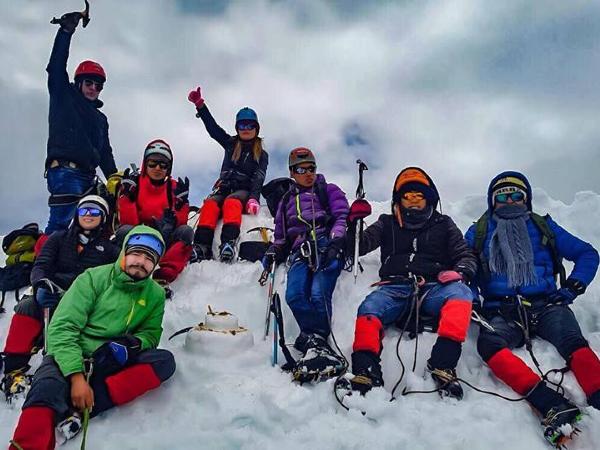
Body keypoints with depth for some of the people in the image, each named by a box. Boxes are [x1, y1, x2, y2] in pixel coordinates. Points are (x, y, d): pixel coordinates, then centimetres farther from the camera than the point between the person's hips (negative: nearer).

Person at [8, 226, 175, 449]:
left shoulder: (155, 294, 7)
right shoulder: (94, 278, -5)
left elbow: (150, 334, 11)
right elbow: (61, 329, -12)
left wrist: (130, 345, -14)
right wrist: (76, 377, -24)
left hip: (109, 365, 4)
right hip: (69, 358, -3)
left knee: (165, 360, -22)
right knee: (47, 389, -36)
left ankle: (79, 409, -29)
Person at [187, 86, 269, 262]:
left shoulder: (262, 155, 12)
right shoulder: (231, 144, 21)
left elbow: (258, 179, -4)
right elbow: (212, 127, 10)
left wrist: (254, 199, -23)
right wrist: (200, 104, -2)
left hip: (244, 191, -2)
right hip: (224, 188, 2)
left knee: (231, 201, -37)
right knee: (210, 204, -31)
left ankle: (229, 242, -58)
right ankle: (202, 246, -48)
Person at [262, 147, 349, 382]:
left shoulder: (329, 190, 23)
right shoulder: (287, 200, 34)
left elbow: (342, 217, 7)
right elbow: (281, 236, 34)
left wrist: (335, 241, -12)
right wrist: (273, 252, 12)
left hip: (326, 246, -3)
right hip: (300, 251, 3)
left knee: (318, 295, -27)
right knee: (294, 296, -26)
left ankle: (313, 342, -19)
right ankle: (318, 344, -28)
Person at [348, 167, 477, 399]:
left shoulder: (443, 225, 25)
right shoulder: (387, 224, 26)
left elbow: (466, 257, 19)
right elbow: (358, 246, 17)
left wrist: (459, 272, -5)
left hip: (433, 288, 0)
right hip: (395, 288, 0)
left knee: (460, 292, -33)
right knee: (368, 308, -32)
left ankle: (442, 363, -45)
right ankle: (366, 371, -48)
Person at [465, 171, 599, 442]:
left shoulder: (542, 226, 20)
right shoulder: (479, 233, 20)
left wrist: (574, 286, 4)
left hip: (545, 305, 1)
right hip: (501, 312, -1)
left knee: (573, 342, -33)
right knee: (489, 343, -35)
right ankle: (552, 405, -49)